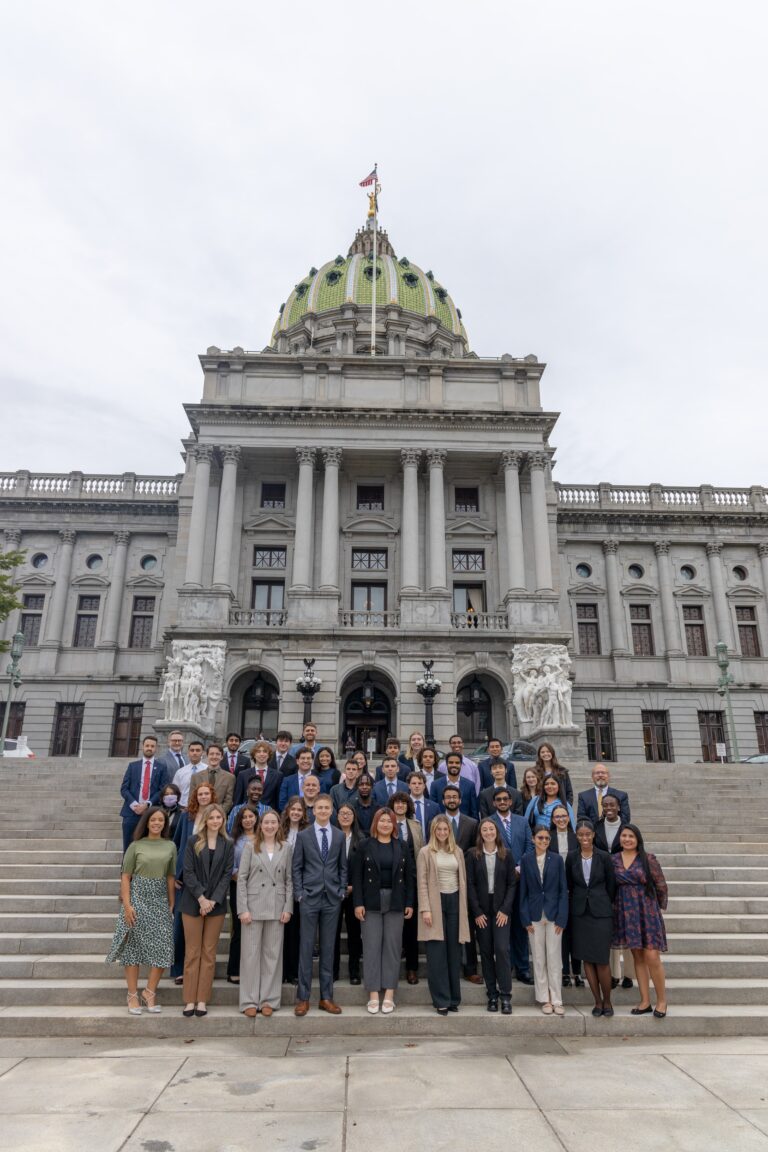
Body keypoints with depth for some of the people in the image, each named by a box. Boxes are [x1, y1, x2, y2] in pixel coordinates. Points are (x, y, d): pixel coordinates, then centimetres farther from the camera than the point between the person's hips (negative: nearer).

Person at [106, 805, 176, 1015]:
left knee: (162, 947, -1)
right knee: (134, 945, 4)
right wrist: (127, 905, -11)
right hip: (138, 897, -2)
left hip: (160, 899, 3)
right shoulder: (136, 845, -1)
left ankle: (149, 992, 15)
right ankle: (133, 995, 16)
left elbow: (170, 877, 7)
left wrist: (171, 905, 3)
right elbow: (125, 876, -3)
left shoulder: (170, 846, 5)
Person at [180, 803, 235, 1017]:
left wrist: (214, 900, -11)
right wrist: (200, 897, -13)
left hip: (216, 904, 1)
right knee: (192, 952, 2)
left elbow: (227, 875, 0)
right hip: (192, 903, -1)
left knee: (209, 953, 5)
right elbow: (188, 872, -5)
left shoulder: (227, 845, 5)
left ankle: (202, 1000, 11)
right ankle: (190, 1000, 9)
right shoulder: (193, 842, 0)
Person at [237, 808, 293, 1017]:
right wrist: (243, 909, -8)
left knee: (273, 954, 6)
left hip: (276, 908, 1)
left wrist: (288, 908, -2)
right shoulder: (250, 848, 1)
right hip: (253, 906, -1)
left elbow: (289, 880, 5)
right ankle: (249, 1001, 13)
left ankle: (269, 1000, 17)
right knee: (250, 954, 3)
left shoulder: (286, 848, 5)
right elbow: (241, 879, -2)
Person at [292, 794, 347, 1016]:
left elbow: (343, 867, 10)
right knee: (306, 947, 2)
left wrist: (342, 891, 2)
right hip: (310, 897, -2)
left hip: (332, 898, 2)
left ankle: (326, 997, 16)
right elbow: (297, 867, 1)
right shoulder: (303, 835, 1)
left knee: (328, 948, 7)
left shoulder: (340, 836, 6)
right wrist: (299, 893, -5)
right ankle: (303, 998, 11)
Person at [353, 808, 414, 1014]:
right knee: (372, 946, 1)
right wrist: (358, 903, -8)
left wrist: (410, 903, 0)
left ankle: (389, 995, 11)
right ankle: (373, 995, 8)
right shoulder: (365, 846, 0)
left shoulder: (403, 848, 6)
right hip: (371, 902, -1)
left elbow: (409, 877, 6)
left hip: (396, 902, 2)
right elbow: (357, 877, -2)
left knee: (392, 947, 4)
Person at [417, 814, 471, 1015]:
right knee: (437, 954, -2)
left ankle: (454, 998, 17)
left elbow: (463, 879, 13)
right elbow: (422, 882, -5)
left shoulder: (458, 852, 10)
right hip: (435, 902, -3)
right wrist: (425, 909, -12)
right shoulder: (425, 852, -1)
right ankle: (441, 1001, 5)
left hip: (454, 902, 4)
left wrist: (464, 906, 8)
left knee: (454, 953, 7)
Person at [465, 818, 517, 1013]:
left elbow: (512, 884, 3)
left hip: (501, 909, 0)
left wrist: (505, 909, -6)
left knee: (502, 949, -9)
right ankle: (492, 995, 14)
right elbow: (470, 884, -1)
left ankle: (505, 996, 0)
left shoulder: (506, 855, 4)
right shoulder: (473, 854, 1)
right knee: (486, 952, 4)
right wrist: (477, 912, -6)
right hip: (481, 910, 0)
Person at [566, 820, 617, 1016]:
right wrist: (578, 902, 8)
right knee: (586, 959, 6)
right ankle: (597, 1001, 20)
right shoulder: (571, 857, 0)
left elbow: (611, 886, 2)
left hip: (600, 912, -2)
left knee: (602, 960, -3)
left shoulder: (604, 857, -6)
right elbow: (569, 885, 9)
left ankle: (607, 1001, 17)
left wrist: (603, 905, 7)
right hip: (580, 913, 2)